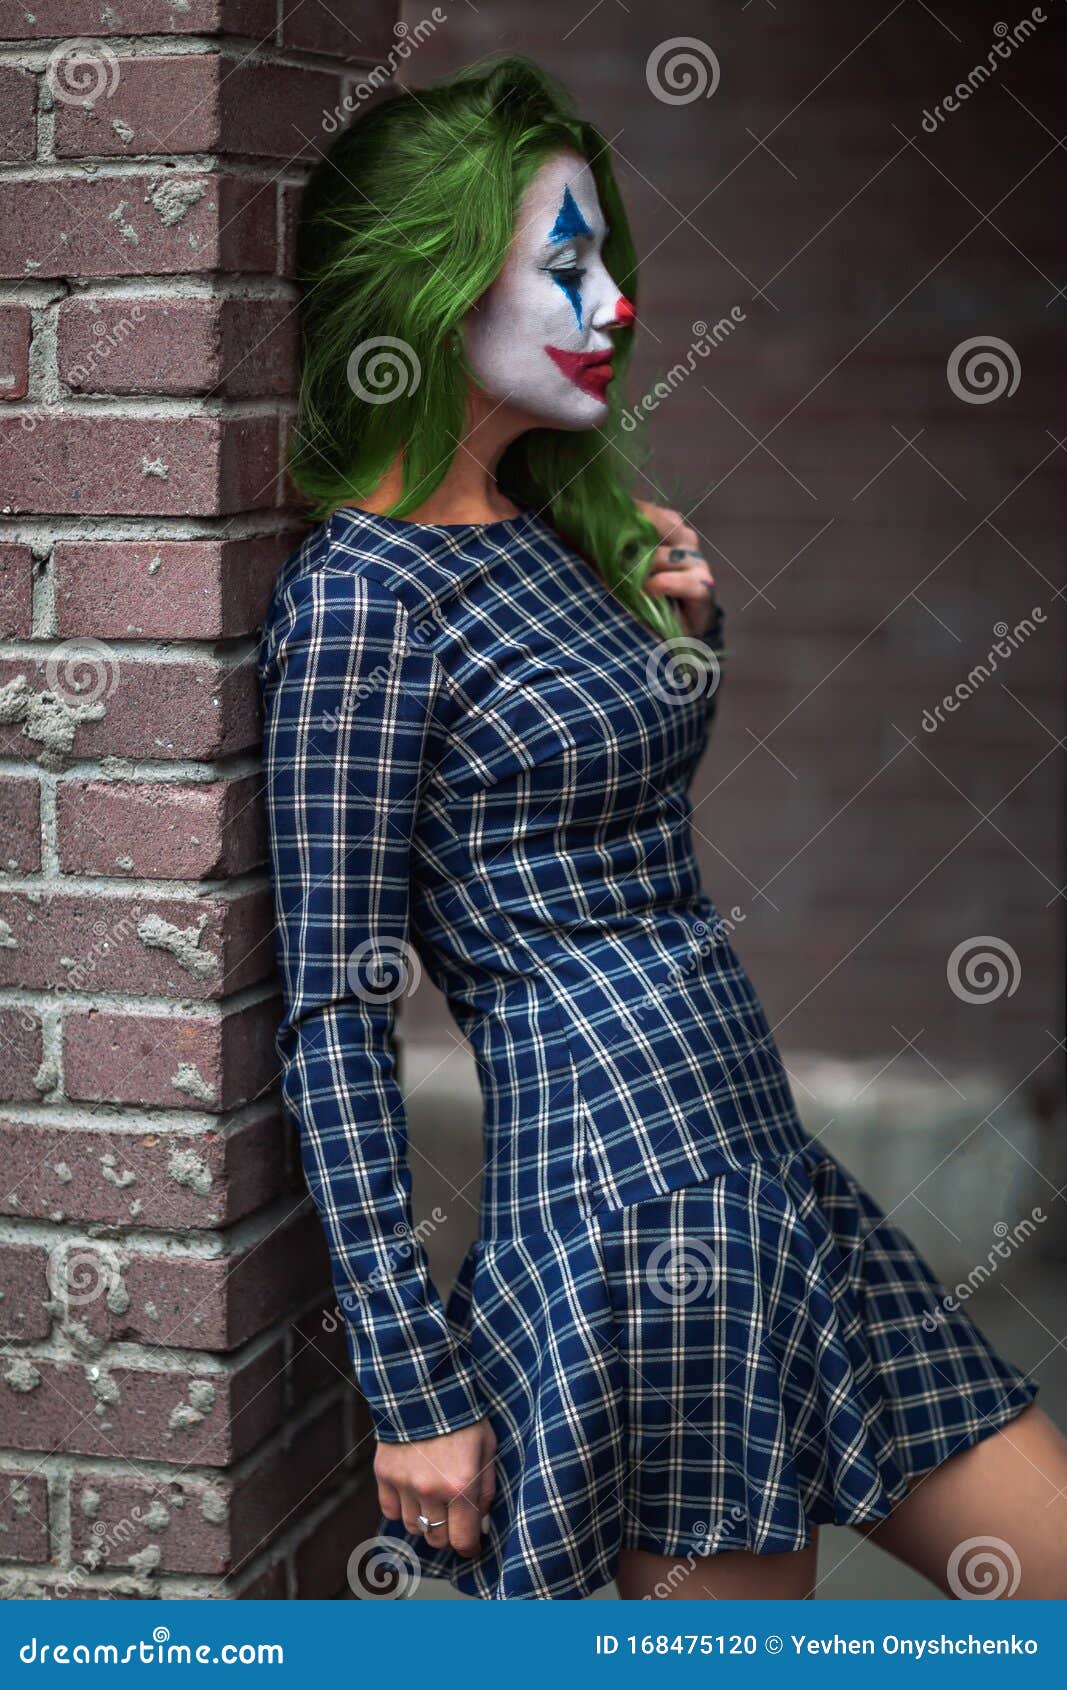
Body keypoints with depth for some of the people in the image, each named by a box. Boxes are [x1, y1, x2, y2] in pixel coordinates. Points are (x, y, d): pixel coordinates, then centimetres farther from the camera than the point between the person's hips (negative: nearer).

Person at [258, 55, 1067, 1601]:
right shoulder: (362, 593, -12)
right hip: (628, 1198, -9)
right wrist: (418, 1387, -14)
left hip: (764, 1168, 9)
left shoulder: (557, 534, 13)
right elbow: (337, 1015, -14)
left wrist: (693, 633, 8)